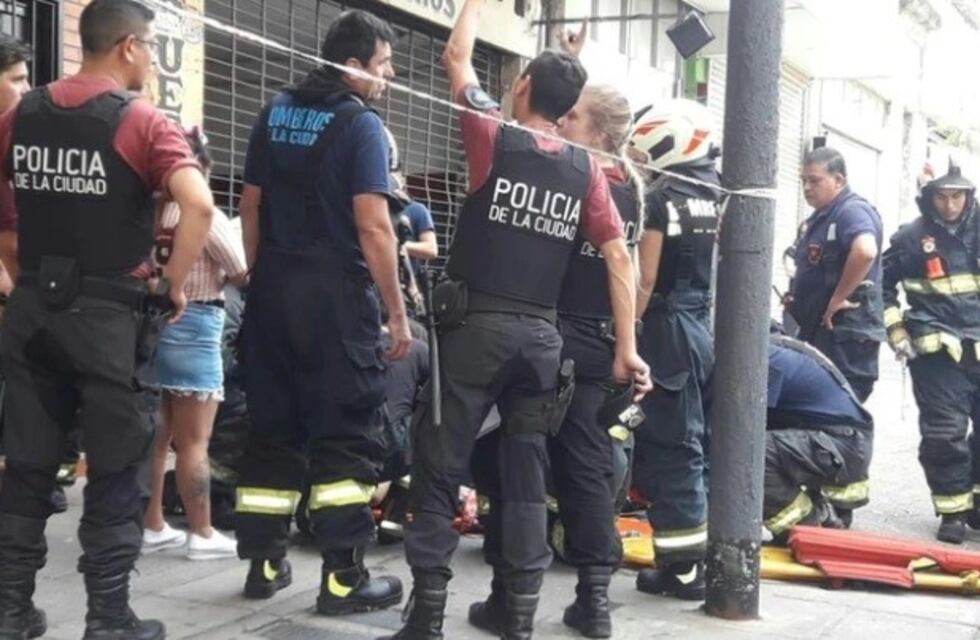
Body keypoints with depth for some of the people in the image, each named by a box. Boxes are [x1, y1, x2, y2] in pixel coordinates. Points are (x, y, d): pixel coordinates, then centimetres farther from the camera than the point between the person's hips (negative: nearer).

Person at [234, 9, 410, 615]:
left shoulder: (275, 114, 11)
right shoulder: (361, 124, -10)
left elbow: (251, 205, 14)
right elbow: (373, 228, -16)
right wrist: (398, 312, -11)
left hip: (274, 289, 7)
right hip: (336, 293, -6)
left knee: (274, 426, 12)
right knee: (347, 434, -1)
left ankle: (265, 563, 17)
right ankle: (344, 578, 0)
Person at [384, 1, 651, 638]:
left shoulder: (494, 139, -2)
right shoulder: (587, 169, 6)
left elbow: (457, 55, 12)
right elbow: (620, 257, 2)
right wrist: (627, 348, 5)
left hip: (477, 325, -3)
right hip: (542, 334, 4)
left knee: (440, 466, 1)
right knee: (526, 472, 10)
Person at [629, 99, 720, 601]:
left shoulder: (661, 199, -10)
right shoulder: (722, 197, 9)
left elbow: (645, 282, -12)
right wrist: (721, 321, 19)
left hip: (672, 329, -7)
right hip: (715, 327, 7)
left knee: (673, 450, -3)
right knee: (708, 445, 14)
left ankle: (684, 565, 0)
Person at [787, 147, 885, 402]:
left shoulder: (852, 211, -12)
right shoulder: (820, 217, 19)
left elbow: (865, 251, -33)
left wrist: (837, 299, -25)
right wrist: (796, 296, 13)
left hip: (846, 333, -10)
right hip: (817, 329, 10)